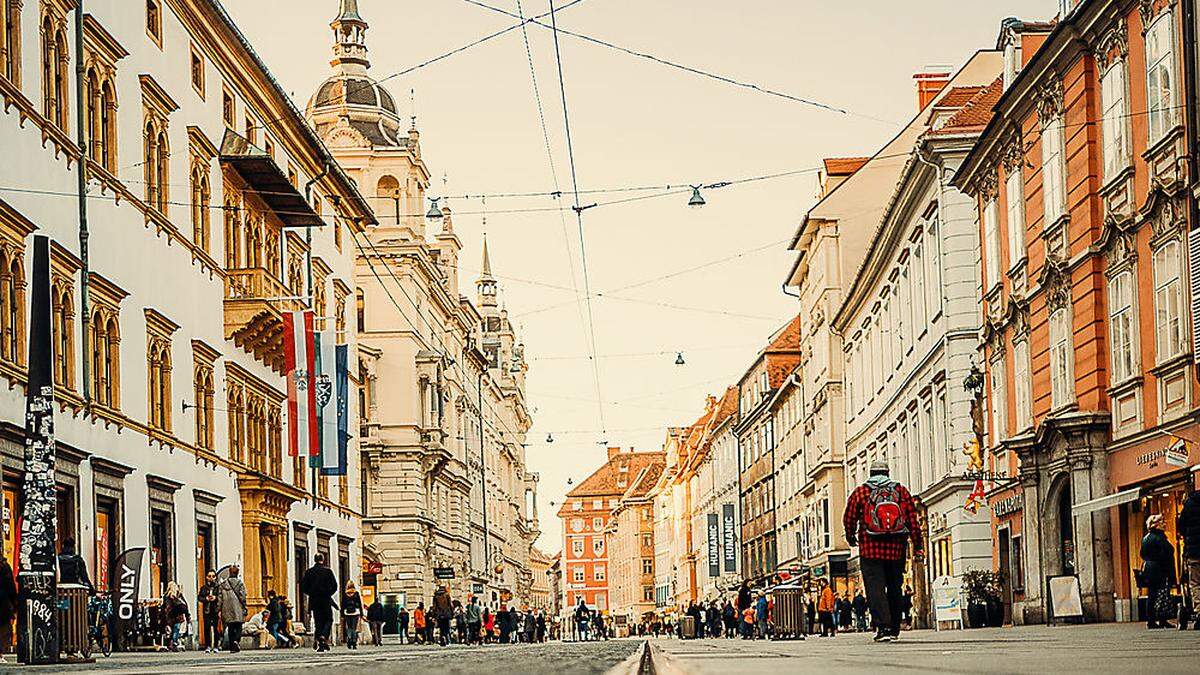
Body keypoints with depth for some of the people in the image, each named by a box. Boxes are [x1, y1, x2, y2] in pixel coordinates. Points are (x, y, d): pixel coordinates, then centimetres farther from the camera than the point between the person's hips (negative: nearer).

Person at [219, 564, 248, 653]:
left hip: (227, 609, 3)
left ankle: (232, 647, 5)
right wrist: (244, 609, -1)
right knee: (238, 627, 3)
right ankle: (236, 640, -23)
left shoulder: (223, 583, 6)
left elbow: (220, 597, 5)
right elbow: (243, 597, -6)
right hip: (237, 609, -3)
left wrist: (220, 610, 8)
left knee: (230, 629, 9)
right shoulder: (240, 583, -3)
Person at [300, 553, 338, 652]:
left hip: (314, 601, 2)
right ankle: (323, 637, -16)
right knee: (328, 620, 9)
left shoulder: (308, 572, 1)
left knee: (318, 622, 8)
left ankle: (319, 644, 3)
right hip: (326, 601, -2)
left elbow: (303, 588, 1)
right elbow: (334, 586, -4)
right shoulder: (328, 571, -5)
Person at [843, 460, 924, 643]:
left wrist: (850, 537, 28)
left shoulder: (860, 492, 3)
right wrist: (917, 546, 7)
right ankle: (894, 629, 19)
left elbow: (849, 518, 9)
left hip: (870, 549, -3)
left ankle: (883, 626, -20)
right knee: (894, 588, 13)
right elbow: (913, 519, 4)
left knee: (875, 587, -5)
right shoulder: (901, 491, 7)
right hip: (897, 549, 3)